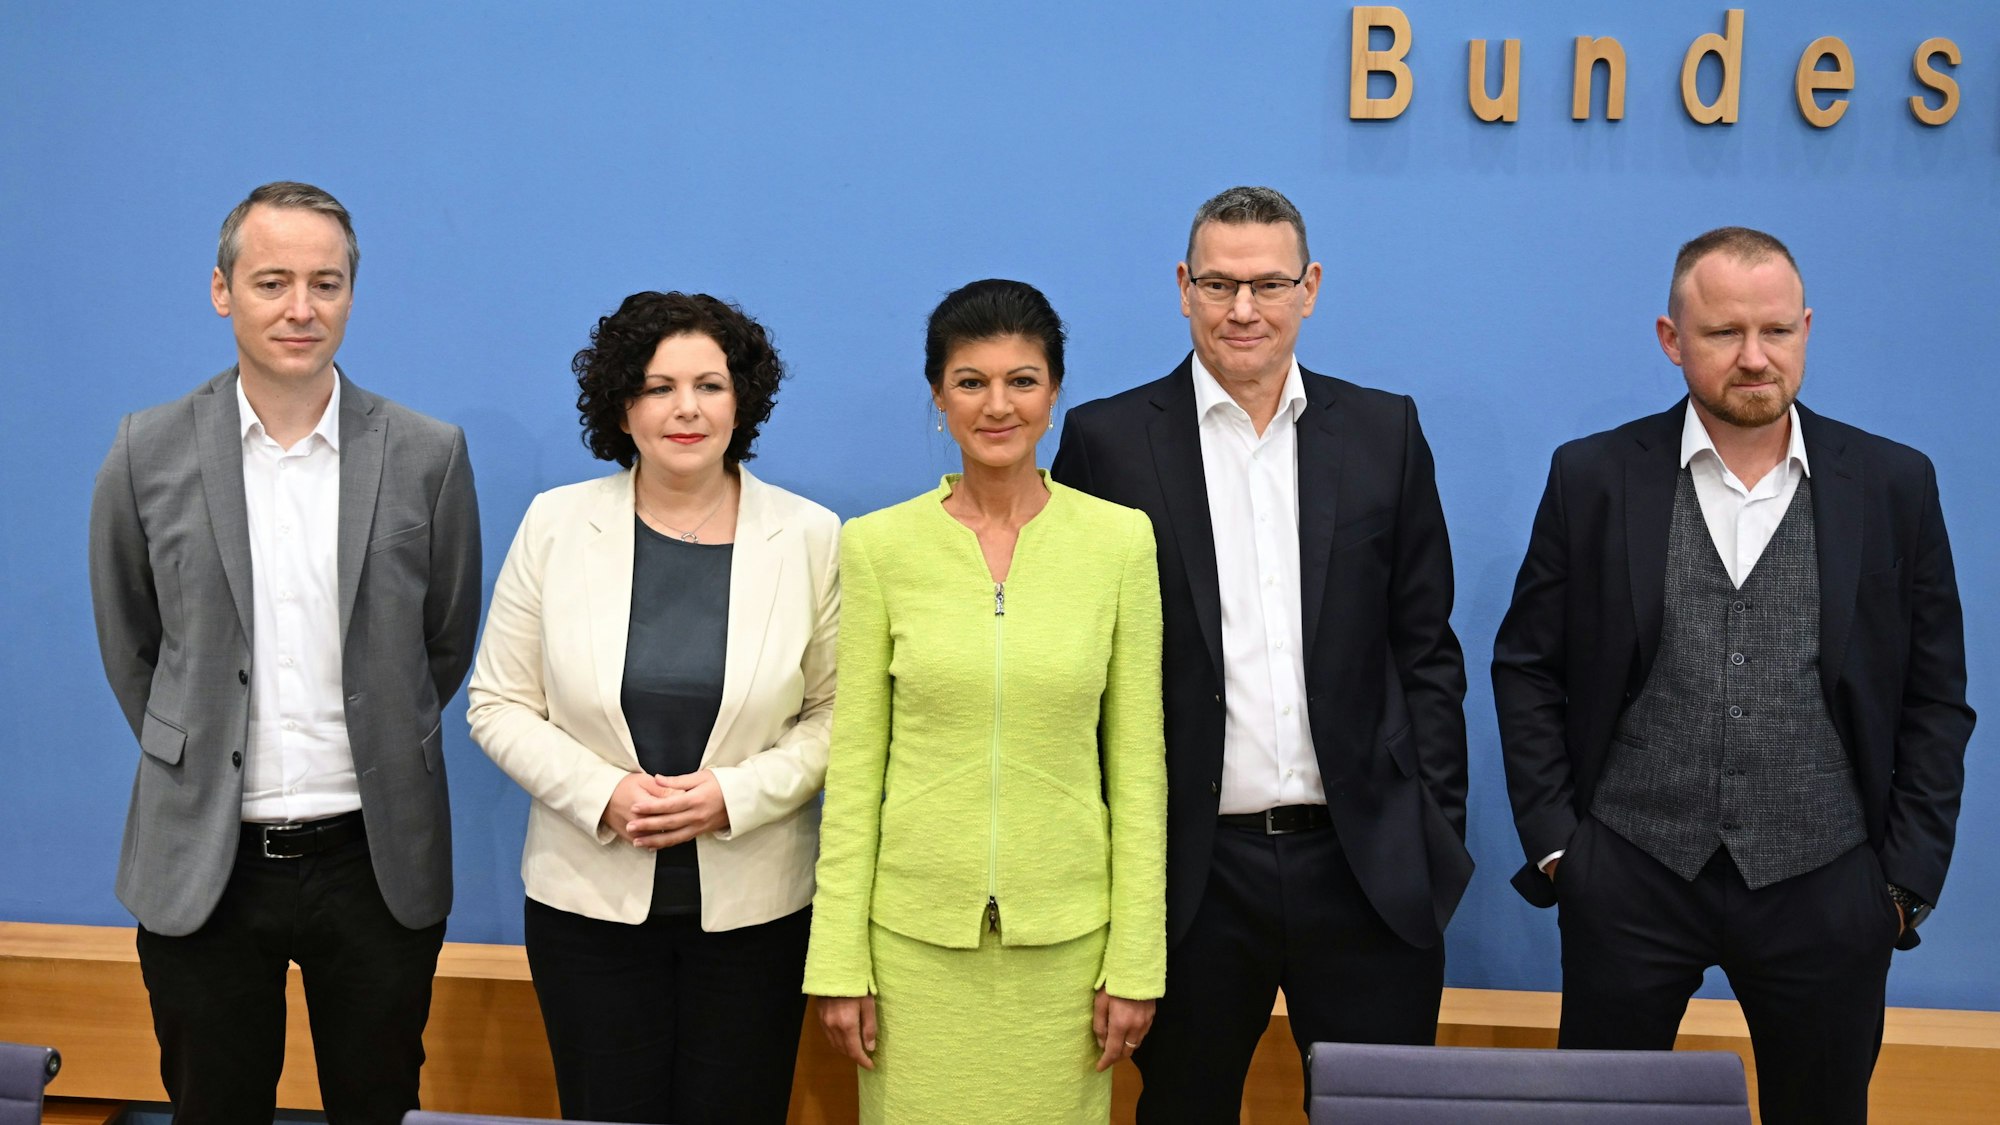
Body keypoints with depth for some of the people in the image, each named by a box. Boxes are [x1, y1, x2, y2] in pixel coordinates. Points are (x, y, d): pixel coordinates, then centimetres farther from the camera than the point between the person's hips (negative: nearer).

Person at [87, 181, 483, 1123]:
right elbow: (129, 645, 9)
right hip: (201, 863, 0)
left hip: (377, 862, 0)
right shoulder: (149, 454, -2)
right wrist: (194, 761, 10)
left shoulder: (427, 455, -3)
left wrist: (379, 756, 9)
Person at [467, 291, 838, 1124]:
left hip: (754, 906, 0)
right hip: (588, 898, 1)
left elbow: (835, 714, 0)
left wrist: (735, 795, -15)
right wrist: (604, 793, -13)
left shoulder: (812, 538, -3)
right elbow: (499, 704, 1)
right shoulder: (555, 524, -1)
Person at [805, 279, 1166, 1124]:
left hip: (1065, 929, 0)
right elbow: (854, 763, 1)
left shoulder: (1119, 540, -1)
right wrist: (839, 962, -2)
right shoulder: (879, 546, -2)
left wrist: (1136, 958, -1)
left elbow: (1136, 761, 1)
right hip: (917, 928, 0)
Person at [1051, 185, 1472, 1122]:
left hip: (1366, 864, 2)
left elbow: (1425, 649, 8)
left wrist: (1437, 832, 3)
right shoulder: (1109, 441, -1)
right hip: (1190, 869, -1)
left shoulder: (1385, 432, 6)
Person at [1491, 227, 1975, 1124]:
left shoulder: (1894, 485, 1)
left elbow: (1935, 697, 5)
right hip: (1628, 881, 0)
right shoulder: (1593, 478, 0)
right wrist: (1551, 839, -2)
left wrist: (1910, 875, 0)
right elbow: (1527, 668, 4)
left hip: (1824, 887, 1)